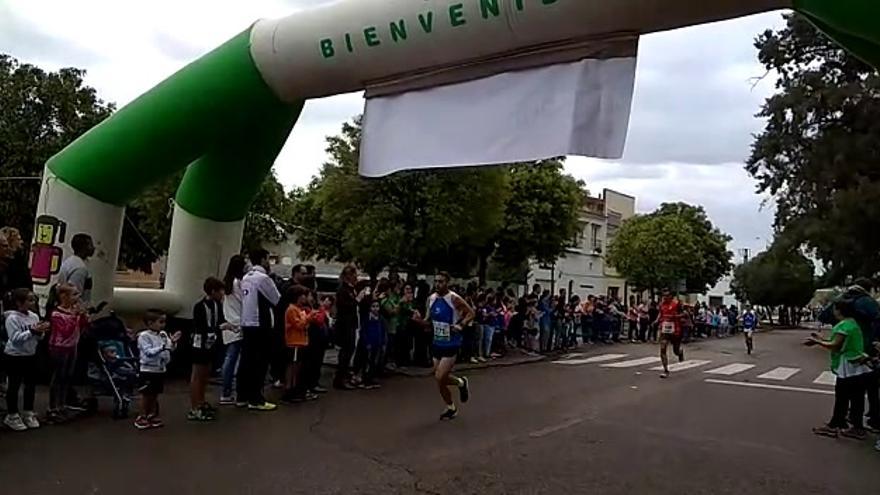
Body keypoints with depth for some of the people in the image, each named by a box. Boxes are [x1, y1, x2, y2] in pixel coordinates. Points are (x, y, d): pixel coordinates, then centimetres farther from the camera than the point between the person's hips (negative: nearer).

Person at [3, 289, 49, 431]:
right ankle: (12, 416, 19)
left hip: (30, 356, 6)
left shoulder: (34, 316, 3)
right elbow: (15, 338, -25)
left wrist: (40, 332, -14)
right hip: (14, 357, -6)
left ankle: (28, 413, 27)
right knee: (14, 386, 6)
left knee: (31, 385, 13)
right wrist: (32, 331, -29)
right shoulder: (12, 318, -16)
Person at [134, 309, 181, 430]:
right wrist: (162, 347, -33)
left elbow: (170, 349, 5)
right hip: (148, 370, -6)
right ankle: (141, 417, 14)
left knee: (155, 394, 15)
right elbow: (149, 352, -23)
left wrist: (173, 342, -14)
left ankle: (152, 416, 26)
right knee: (146, 395, 2)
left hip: (160, 369, 6)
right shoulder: (144, 336, -14)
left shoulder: (163, 334, 4)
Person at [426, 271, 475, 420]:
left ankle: (461, 383, 19)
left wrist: (461, 325, -21)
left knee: (440, 378, -11)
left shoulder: (454, 299, -16)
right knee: (440, 378, 13)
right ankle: (451, 408, 34)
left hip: (451, 344, -6)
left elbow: (471, 313, -7)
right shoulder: (431, 299, 2)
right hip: (437, 343, 7)